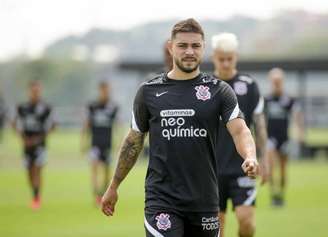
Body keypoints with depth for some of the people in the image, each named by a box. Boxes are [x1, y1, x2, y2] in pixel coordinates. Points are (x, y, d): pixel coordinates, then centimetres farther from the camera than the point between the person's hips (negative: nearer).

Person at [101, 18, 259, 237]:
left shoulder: (218, 90, 3)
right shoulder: (149, 91, 5)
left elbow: (239, 130, -9)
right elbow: (134, 141, 13)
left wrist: (250, 157, -31)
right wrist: (113, 187, 16)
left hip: (204, 200, 2)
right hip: (162, 200, -1)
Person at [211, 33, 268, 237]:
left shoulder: (249, 85, 1)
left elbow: (259, 124, 5)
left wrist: (263, 160, 2)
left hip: (242, 166, -1)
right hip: (212, 168, 1)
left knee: (246, 218, -12)